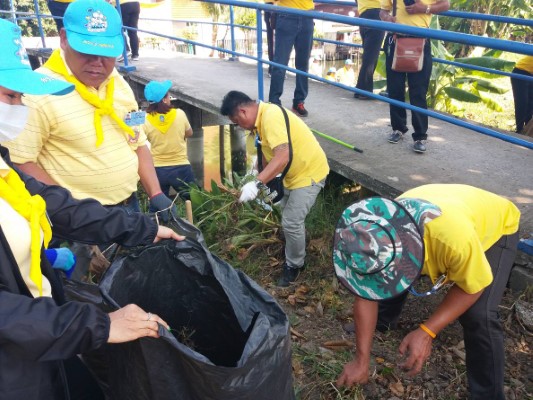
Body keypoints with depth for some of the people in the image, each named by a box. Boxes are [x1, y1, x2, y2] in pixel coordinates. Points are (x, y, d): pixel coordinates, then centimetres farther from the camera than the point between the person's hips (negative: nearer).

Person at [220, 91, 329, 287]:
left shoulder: (271, 116, -30)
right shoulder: (263, 116, 2)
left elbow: (283, 157, -40)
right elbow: (268, 152, 12)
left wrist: (257, 183, -45)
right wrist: (264, 184, 16)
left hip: (309, 172, -10)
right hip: (295, 172, 10)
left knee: (291, 222, -8)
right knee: (286, 213, 24)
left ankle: (294, 265, 14)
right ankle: (296, 246, 47)